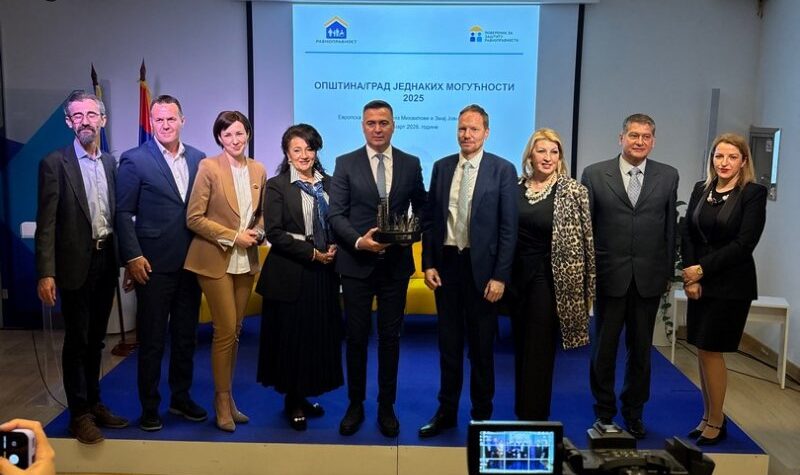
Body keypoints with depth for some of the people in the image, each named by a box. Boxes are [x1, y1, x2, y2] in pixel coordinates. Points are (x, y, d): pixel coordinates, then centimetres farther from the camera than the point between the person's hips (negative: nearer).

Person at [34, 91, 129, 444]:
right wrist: (46, 273, -16)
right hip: (76, 263, -5)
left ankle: (94, 403, 29)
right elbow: (46, 223, -11)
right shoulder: (55, 163, -7)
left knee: (96, 339, 16)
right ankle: (79, 414, 16)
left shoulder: (111, 163, 8)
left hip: (107, 260, 5)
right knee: (77, 341, 4)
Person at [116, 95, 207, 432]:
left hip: (191, 263, 4)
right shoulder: (135, 160, -5)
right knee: (151, 340, 6)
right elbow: (124, 213, -6)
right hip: (153, 265, -4)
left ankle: (181, 397, 29)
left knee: (185, 336, 14)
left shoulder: (198, 159, 7)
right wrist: (132, 257, -12)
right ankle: (149, 406, 19)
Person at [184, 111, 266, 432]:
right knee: (225, 330, -4)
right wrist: (233, 236, -14)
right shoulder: (209, 167, -8)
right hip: (216, 259, -5)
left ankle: (226, 396, 24)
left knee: (235, 331, 11)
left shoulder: (258, 170, 7)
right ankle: (222, 401, 12)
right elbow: (194, 218, -10)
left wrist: (258, 232, -3)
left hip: (246, 260, 5)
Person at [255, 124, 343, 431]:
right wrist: (312, 253, -15)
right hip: (290, 275, -5)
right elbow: (274, 232, -11)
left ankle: (302, 396, 24)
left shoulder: (328, 183, 9)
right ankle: (293, 402, 19)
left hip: (324, 273, 5)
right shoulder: (277, 186, -5)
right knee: (291, 337, 2)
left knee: (320, 336, 8)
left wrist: (334, 248, -4)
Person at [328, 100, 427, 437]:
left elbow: (421, 207, 12)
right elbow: (335, 213, -4)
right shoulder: (346, 164, 0)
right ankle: (355, 405, 24)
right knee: (356, 337, 8)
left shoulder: (411, 164, 5)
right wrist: (359, 241, -19)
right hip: (357, 263, -1)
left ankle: (386, 407, 23)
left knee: (390, 338, 9)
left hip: (396, 263, 1)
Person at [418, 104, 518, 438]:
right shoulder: (441, 167, 6)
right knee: (448, 342, 13)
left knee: (481, 346, 8)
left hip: (481, 268, -3)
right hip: (446, 264, 4)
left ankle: (482, 416, 24)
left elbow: (509, 228, -8)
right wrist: (428, 264, 2)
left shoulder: (502, 170, -5)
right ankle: (446, 412, 27)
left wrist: (500, 276, -12)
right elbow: (430, 219, 9)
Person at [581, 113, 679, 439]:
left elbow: (671, 226, 6)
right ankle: (604, 412, 25)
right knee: (604, 348, 9)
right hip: (609, 276, -1)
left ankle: (634, 413, 28)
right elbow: (584, 226, 0)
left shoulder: (668, 176, 4)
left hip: (649, 278, 2)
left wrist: (669, 272, 6)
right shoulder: (594, 174, -1)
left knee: (641, 350, 12)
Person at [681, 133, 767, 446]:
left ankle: (716, 422, 14)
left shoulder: (754, 193, -7)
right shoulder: (700, 190, 8)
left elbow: (744, 243, -14)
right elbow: (687, 235, 4)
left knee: (711, 350, -2)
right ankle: (708, 417, 21)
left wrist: (702, 268, -13)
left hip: (731, 285, -5)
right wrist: (691, 275, -7)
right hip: (699, 281, 5)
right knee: (703, 350, 9)